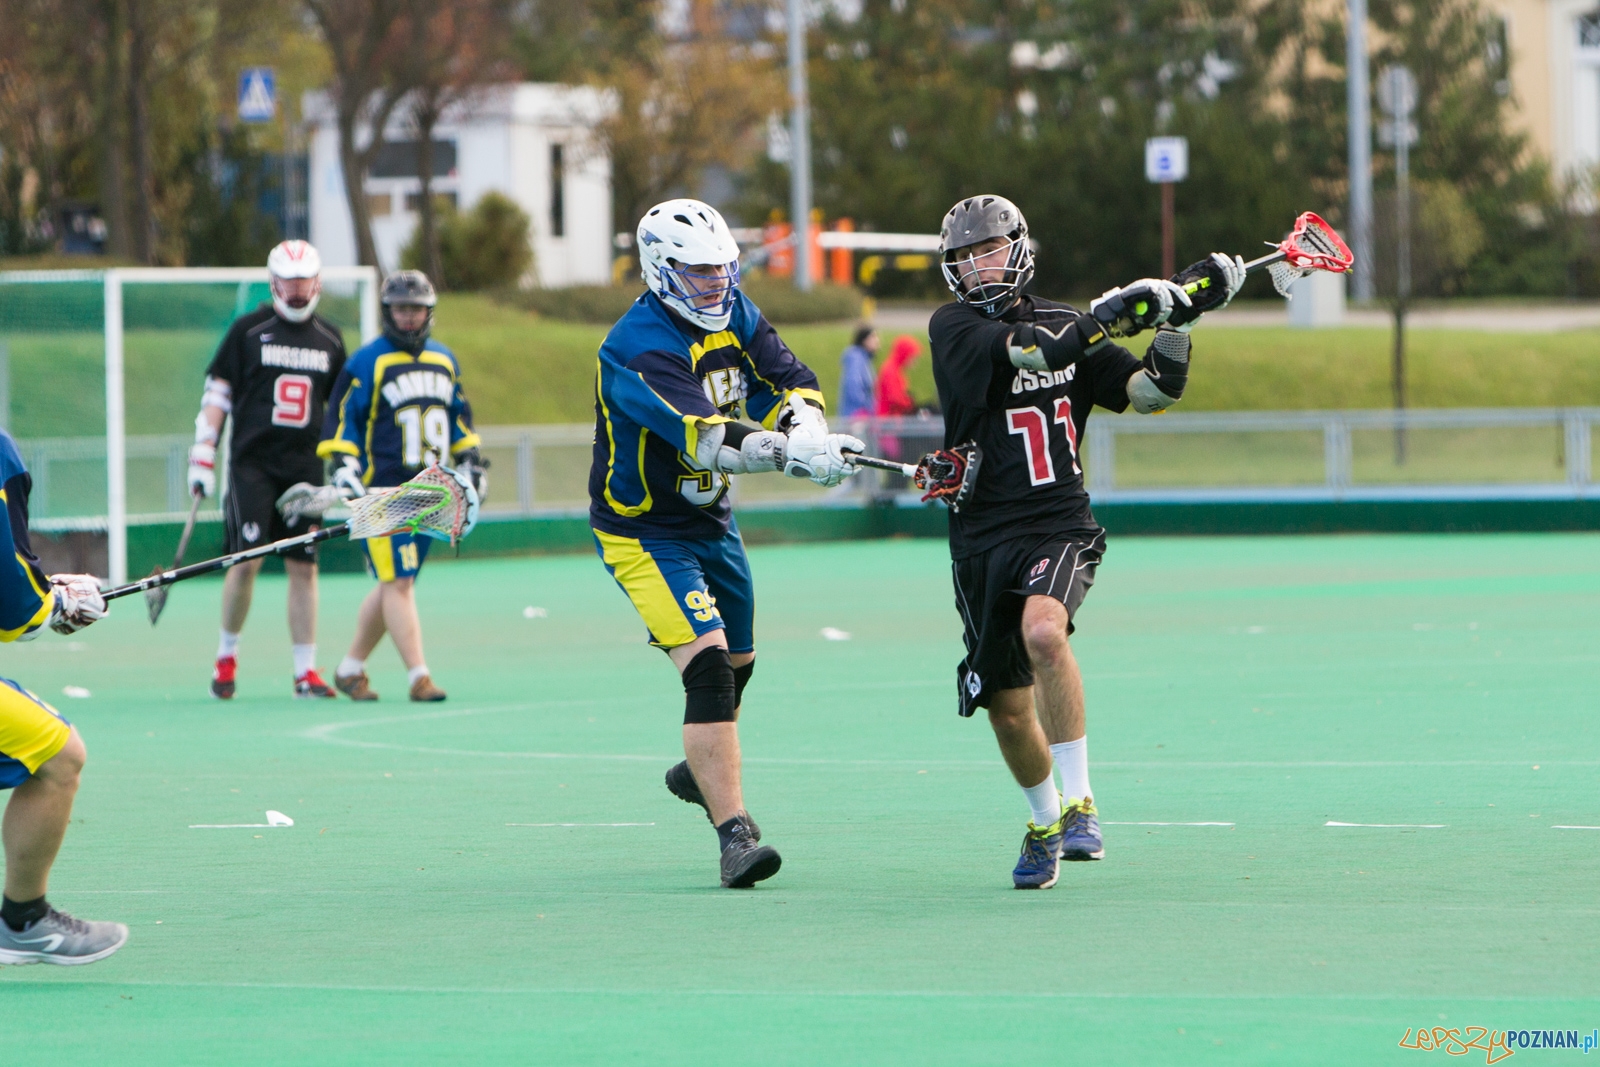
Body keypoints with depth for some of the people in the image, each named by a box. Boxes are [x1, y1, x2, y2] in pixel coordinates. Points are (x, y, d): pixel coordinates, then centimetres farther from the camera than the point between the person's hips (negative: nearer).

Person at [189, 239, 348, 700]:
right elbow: (217, 392, 2)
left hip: (305, 468, 3)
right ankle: (227, 655, 9)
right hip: (253, 462, -3)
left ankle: (305, 671, 4)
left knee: (304, 567, 0)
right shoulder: (249, 330, 1)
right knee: (247, 560, -11)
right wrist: (203, 454, -4)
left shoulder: (329, 339, 12)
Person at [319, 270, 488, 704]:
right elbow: (342, 416, -4)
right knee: (398, 583, -12)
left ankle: (350, 668, 22)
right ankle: (418, 676, -15)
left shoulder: (445, 361, 15)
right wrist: (344, 464, -15)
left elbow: (458, 417, 26)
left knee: (392, 586, 9)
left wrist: (471, 460, 21)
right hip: (381, 489, -6)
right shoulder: (366, 362, -3)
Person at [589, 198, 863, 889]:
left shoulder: (733, 314, 0)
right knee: (707, 665, -22)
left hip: (711, 518, 9)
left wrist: (801, 428, -28)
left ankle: (703, 771, 52)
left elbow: (791, 381, -5)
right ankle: (734, 833, -25)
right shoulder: (639, 347, -27)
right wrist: (797, 456, -47)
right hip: (644, 534, -9)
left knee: (740, 661, 24)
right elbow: (705, 437, -38)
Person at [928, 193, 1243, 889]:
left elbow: (1150, 394, 6)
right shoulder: (953, 326, -1)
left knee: (1043, 632, -32)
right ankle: (1045, 824, 35)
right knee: (1007, 709, 7)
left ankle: (1079, 806, -26)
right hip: (982, 538, 1)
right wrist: (1120, 310, -20)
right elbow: (1030, 349, -19)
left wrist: (1176, 322, -7)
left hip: (1059, 527, -1)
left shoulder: (1068, 324, 9)